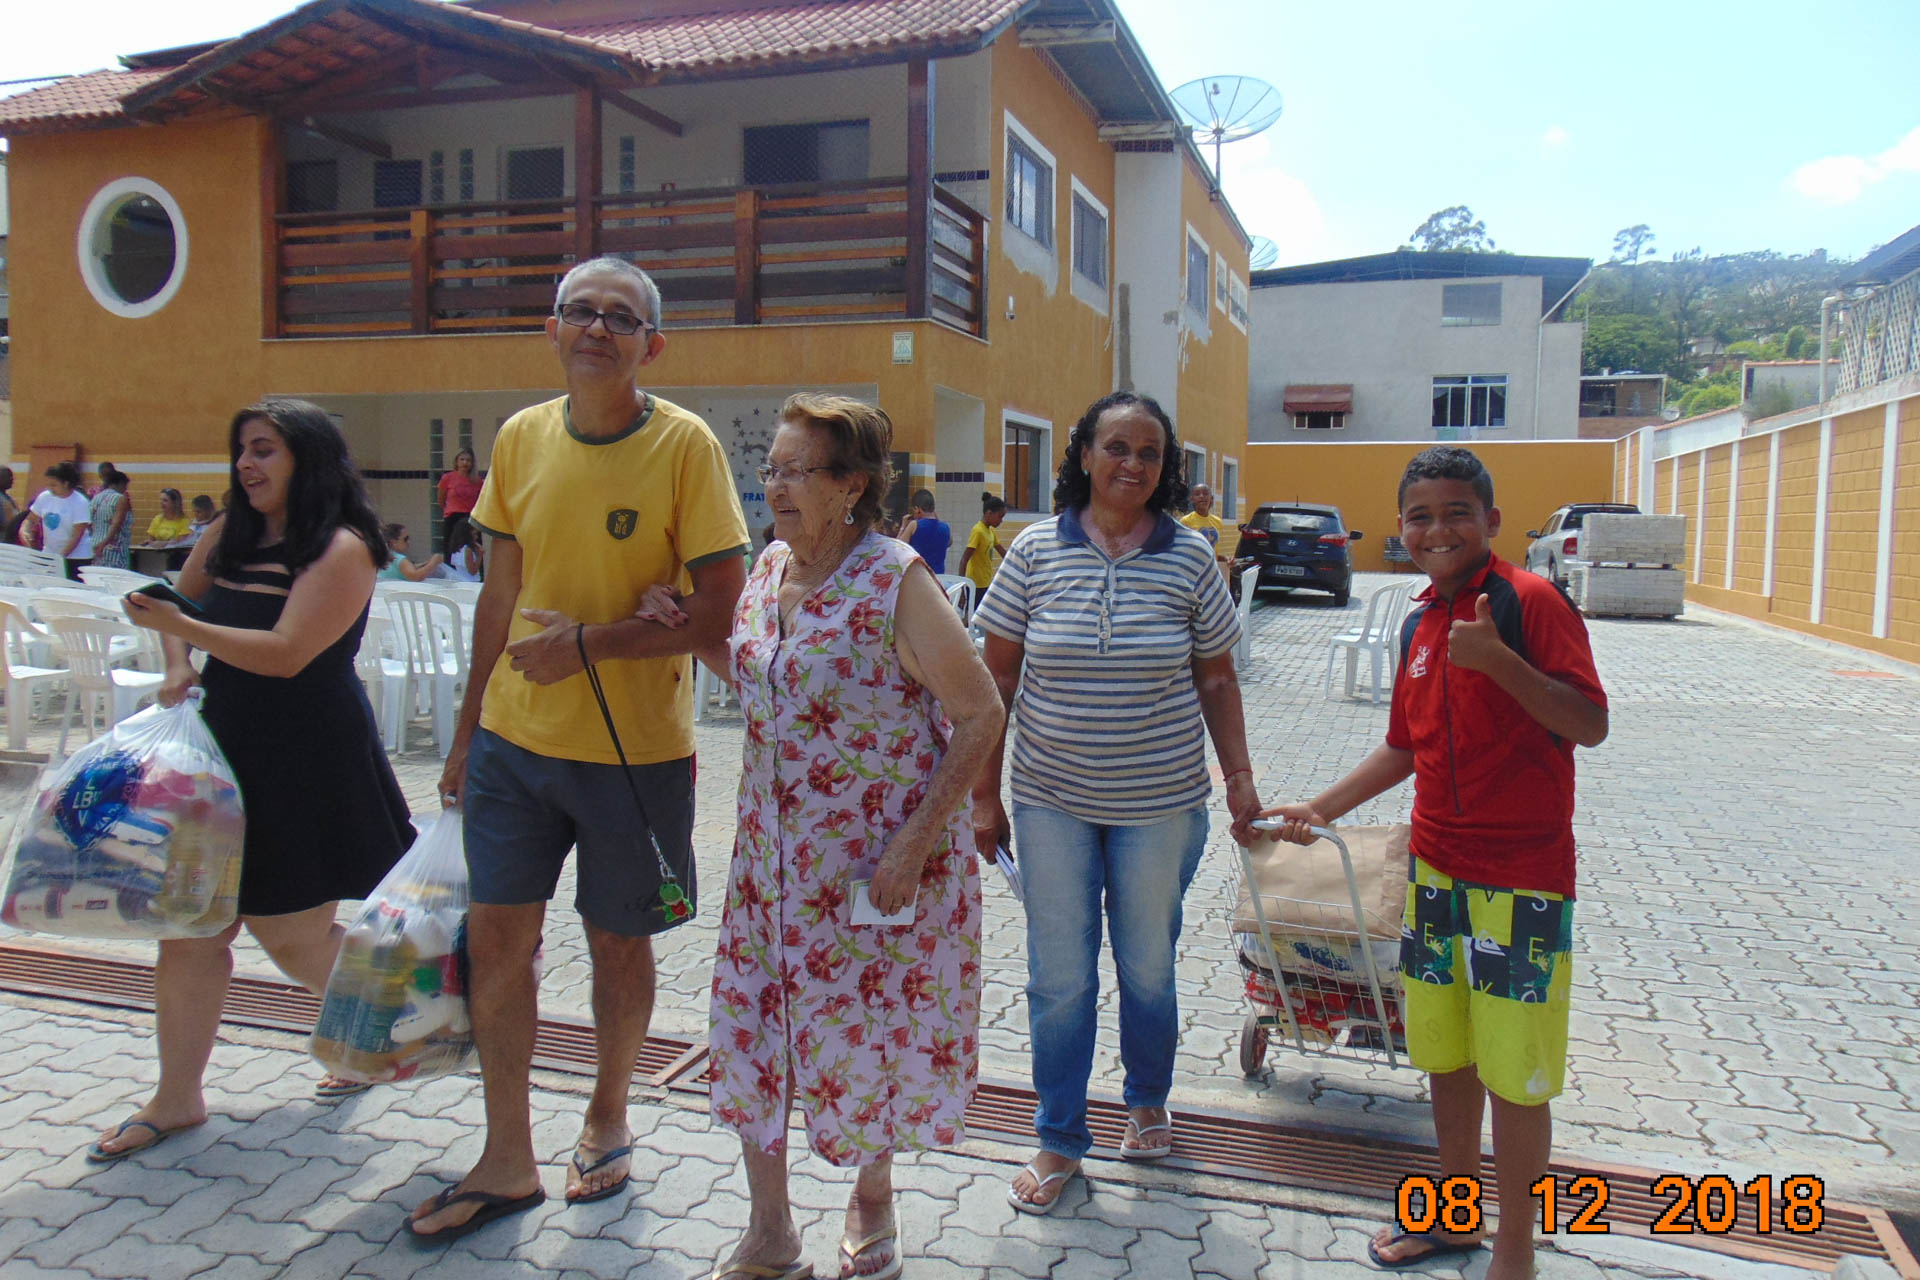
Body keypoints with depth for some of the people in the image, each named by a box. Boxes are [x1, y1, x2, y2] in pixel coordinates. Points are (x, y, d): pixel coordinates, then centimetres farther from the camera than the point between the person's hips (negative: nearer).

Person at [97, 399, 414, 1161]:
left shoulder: (340, 550, -13)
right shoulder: (229, 538, 9)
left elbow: (287, 654, -21)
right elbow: (184, 601, 23)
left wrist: (180, 627, -25)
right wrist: (179, 667, 4)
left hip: (304, 765, -7)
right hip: (224, 752, 7)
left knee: (292, 936, 4)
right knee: (191, 927, 7)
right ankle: (176, 1099, 19)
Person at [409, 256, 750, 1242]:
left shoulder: (685, 443, -11)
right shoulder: (522, 438, 3)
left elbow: (722, 610, -14)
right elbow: (501, 594, 11)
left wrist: (591, 642, -22)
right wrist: (468, 730, 14)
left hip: (634, 749, -4)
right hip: (515, 739, 4)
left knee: (618, 941, 12)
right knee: (495, 936, 7)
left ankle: (607, 1121, 37)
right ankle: (508, 1162, 24)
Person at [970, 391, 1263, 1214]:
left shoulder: (1190, 558, -1)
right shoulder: (1035, 551, -3)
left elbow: (1217, 682, 5)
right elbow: (996, 678, 0)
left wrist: (1239, 780, 0)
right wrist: (984, 795, 0)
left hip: (1160, 805, 0)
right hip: (1053, 803, 0)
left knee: (1149, 968, 14)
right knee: (1058, 977, 7)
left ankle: (1148, 1103, 40)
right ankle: (1059, 1141, 25)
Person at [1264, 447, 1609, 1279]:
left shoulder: (1530, 600, -12)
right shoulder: (1420, 623, 9)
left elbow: (1591, 725, -18)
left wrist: (1500, 660, -29)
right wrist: (1324, 808, 15)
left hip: (1520, 876, -7)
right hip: (1437, 867, 7)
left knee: (1513, 1074, 4)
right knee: (1444, 1056, 18)